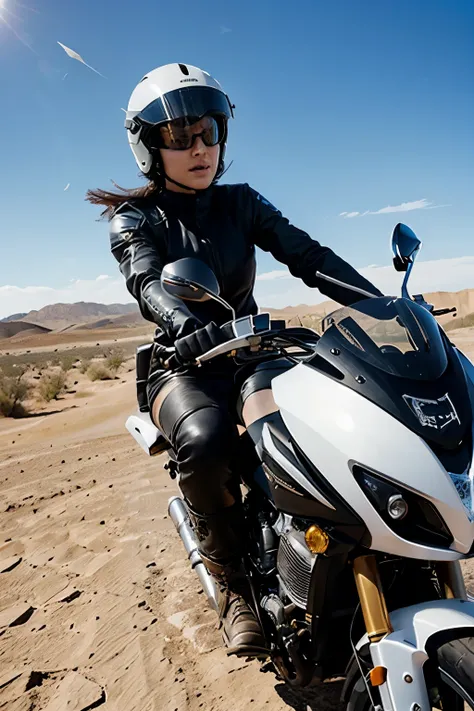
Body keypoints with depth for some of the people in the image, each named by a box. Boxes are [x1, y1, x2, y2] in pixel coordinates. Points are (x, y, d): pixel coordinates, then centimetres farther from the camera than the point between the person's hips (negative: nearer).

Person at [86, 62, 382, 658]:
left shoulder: (240, 203, 9)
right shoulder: (135, 220, 0)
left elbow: (308, 255, -3)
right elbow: (149, 283, -22)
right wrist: (188, 327, -45)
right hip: (184, 366, -3)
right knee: (205, 440, -36)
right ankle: (234, 585, -12)